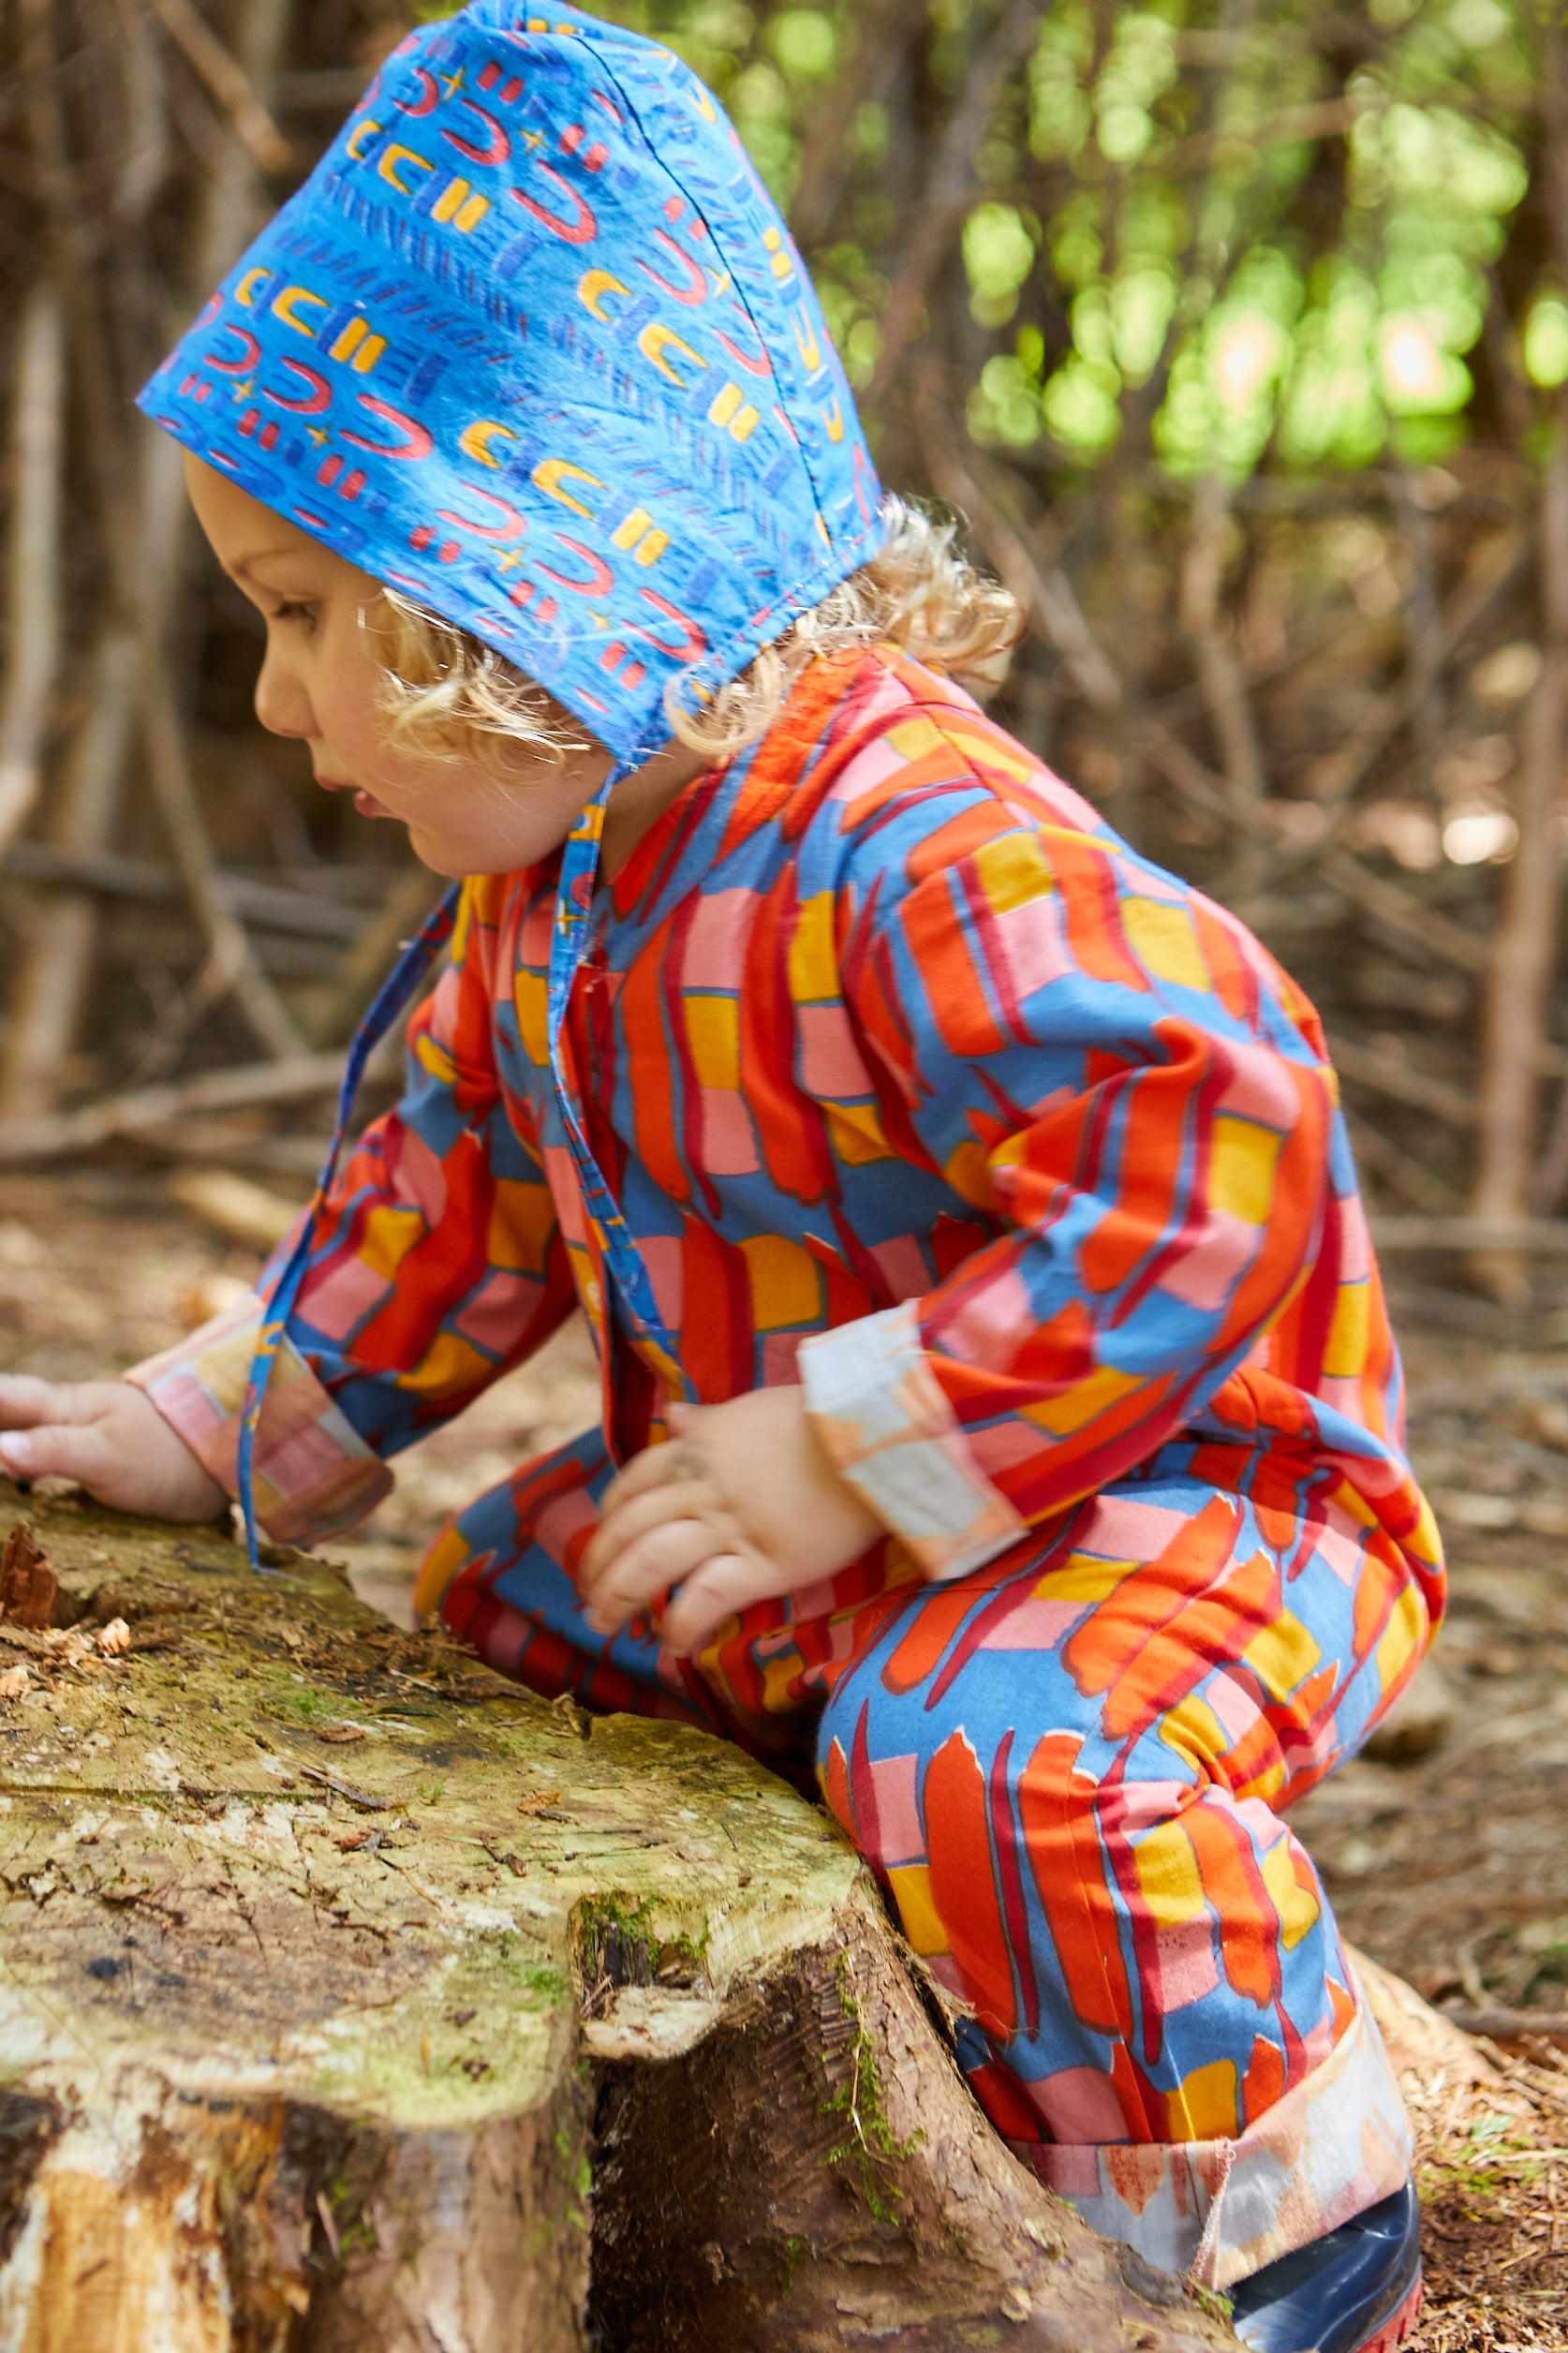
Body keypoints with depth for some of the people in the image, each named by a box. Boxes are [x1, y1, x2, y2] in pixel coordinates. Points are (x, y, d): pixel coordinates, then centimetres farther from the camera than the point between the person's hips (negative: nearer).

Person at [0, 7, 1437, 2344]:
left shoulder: (918, 858, -31)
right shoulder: (551, 866, 1)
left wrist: (850, 1457, -33)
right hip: (801, 1526, 10)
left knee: (995, 1752, -37)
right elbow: (462, 1174, 17)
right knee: (486, 1612, 20)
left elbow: (1211, 1155, -37)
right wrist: (211, 1429, 18)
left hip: (1177, 1490, -10)